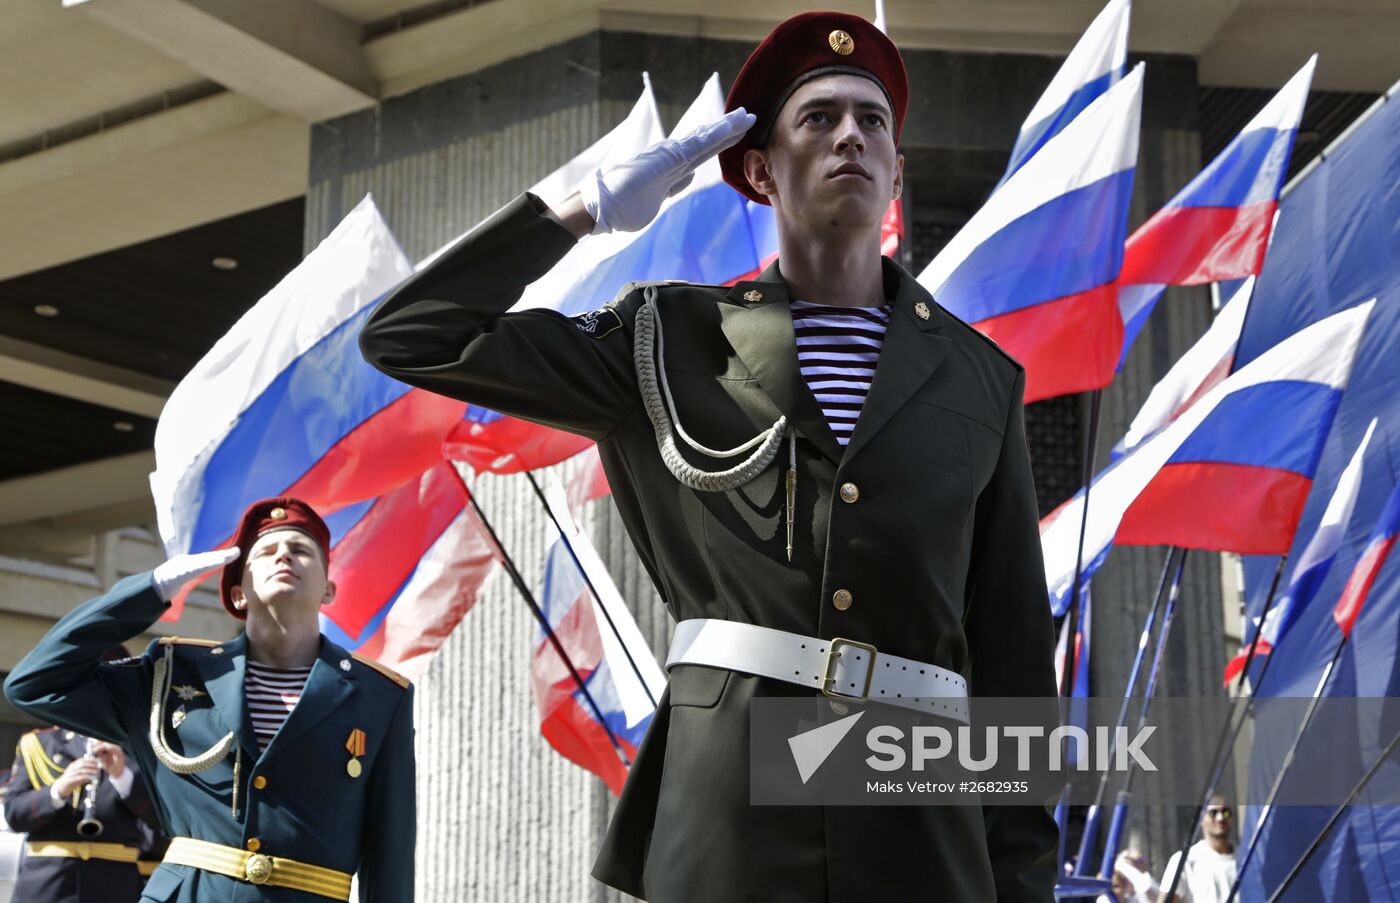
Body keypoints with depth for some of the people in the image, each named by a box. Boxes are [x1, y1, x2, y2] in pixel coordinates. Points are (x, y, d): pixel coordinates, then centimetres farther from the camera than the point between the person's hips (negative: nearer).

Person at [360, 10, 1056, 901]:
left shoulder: (980, 377, 11)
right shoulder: (674, 337, 8)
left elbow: (1015, 644, 9)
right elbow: (412, 336, 6)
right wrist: (589, 208, 4)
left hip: (923, 829, 2)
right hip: (724, 817, -1)